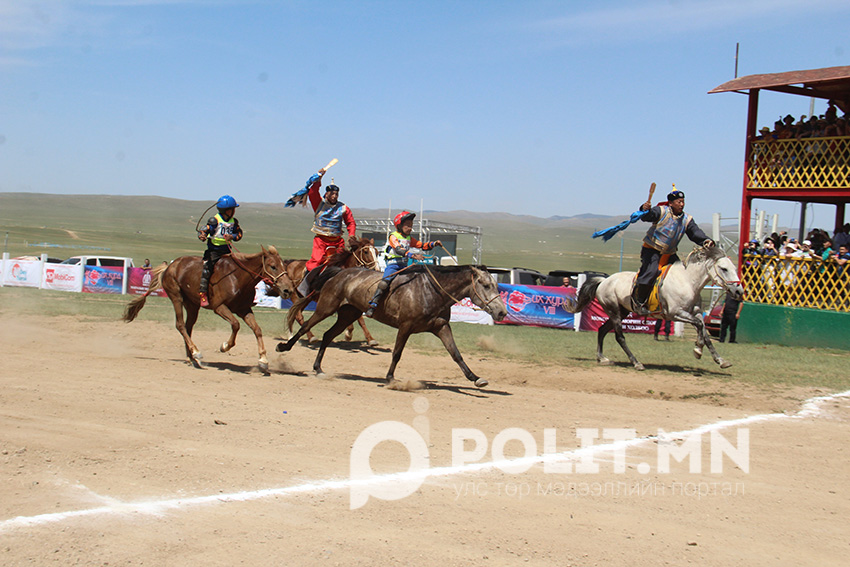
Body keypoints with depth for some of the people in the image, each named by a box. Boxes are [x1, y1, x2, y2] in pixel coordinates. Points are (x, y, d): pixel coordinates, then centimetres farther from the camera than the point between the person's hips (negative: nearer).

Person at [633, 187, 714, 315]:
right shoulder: (661, 211, -9)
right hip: (651, 250, -6)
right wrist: (645, 210, -48)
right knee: (651, 271, -26)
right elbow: (647, 216, -23)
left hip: (669, 254, 6)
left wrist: (705, 241, -22)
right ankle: (638, 302, -17)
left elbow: (695, 233, -2)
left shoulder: (687, 219, 5)